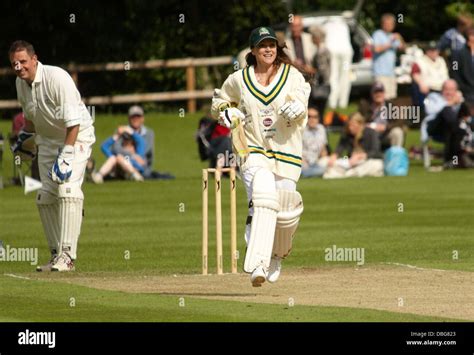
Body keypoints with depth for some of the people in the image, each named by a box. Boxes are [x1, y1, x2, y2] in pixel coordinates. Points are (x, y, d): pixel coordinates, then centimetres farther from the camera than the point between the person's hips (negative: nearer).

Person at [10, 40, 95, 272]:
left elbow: (73, 122, -30)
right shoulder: (21, 83, -3)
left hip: (76, 137, -8)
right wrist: (23, 139, 23)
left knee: (67, 189, -23)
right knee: (45, 197, 4)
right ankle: (56, 255, 12)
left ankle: (67, 255, -27)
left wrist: (66, 156, -35)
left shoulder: (57, 78, -27)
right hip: (47, 140, 8)